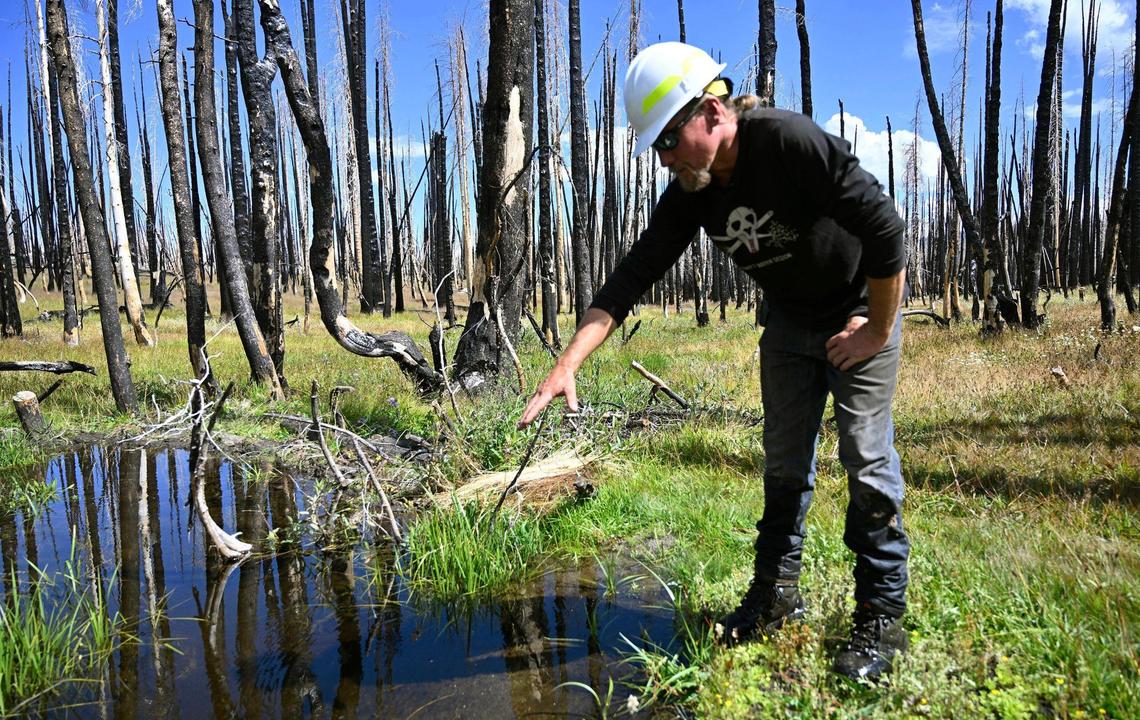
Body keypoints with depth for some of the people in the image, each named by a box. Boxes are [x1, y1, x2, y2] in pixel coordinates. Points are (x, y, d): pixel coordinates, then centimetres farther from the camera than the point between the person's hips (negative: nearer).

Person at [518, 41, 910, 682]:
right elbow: (632, 276, -14)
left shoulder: (792, 142, -31)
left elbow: (885, 229, -29)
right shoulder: (690, 194, -12)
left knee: (866, 455, -6)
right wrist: (569, 362, -23)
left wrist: (878, 330, -19)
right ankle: (778, 593, 24)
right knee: (784, 459, 9)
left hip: (862, 308, -6)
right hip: (788, 317, 6)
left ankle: (882, 617, 9)